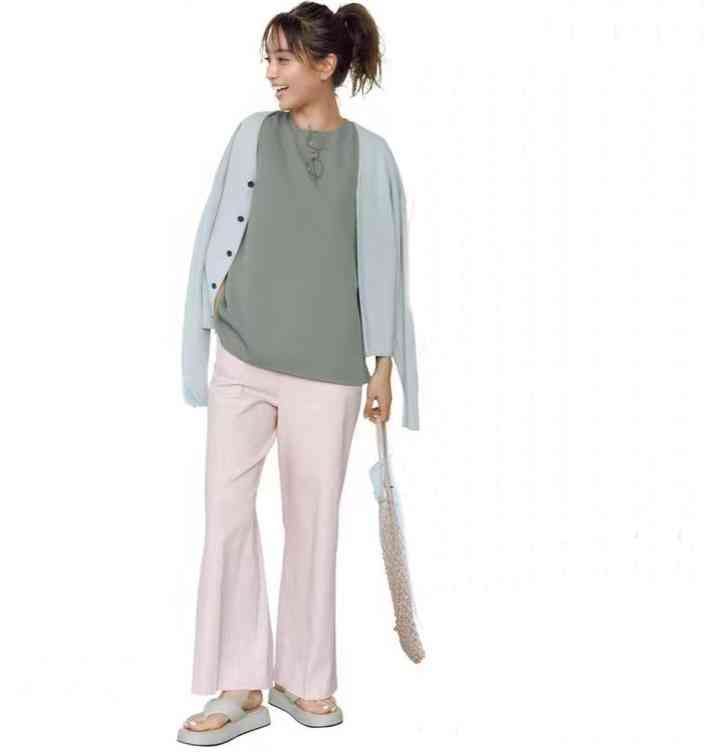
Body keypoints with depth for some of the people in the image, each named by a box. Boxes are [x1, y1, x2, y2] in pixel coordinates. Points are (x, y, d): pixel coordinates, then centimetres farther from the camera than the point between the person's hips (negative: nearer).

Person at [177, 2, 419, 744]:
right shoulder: (255, 134, 5)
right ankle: (239, 688, 8)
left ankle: (303, 678, 21)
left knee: (313, 518, 6)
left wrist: (383, 364, 0)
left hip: (326, 363, -1)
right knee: (227, 511, -2)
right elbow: (219, 228, 12)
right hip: (244, 356, 2)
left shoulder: (366, 152, 1)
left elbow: (382, 263, 1)